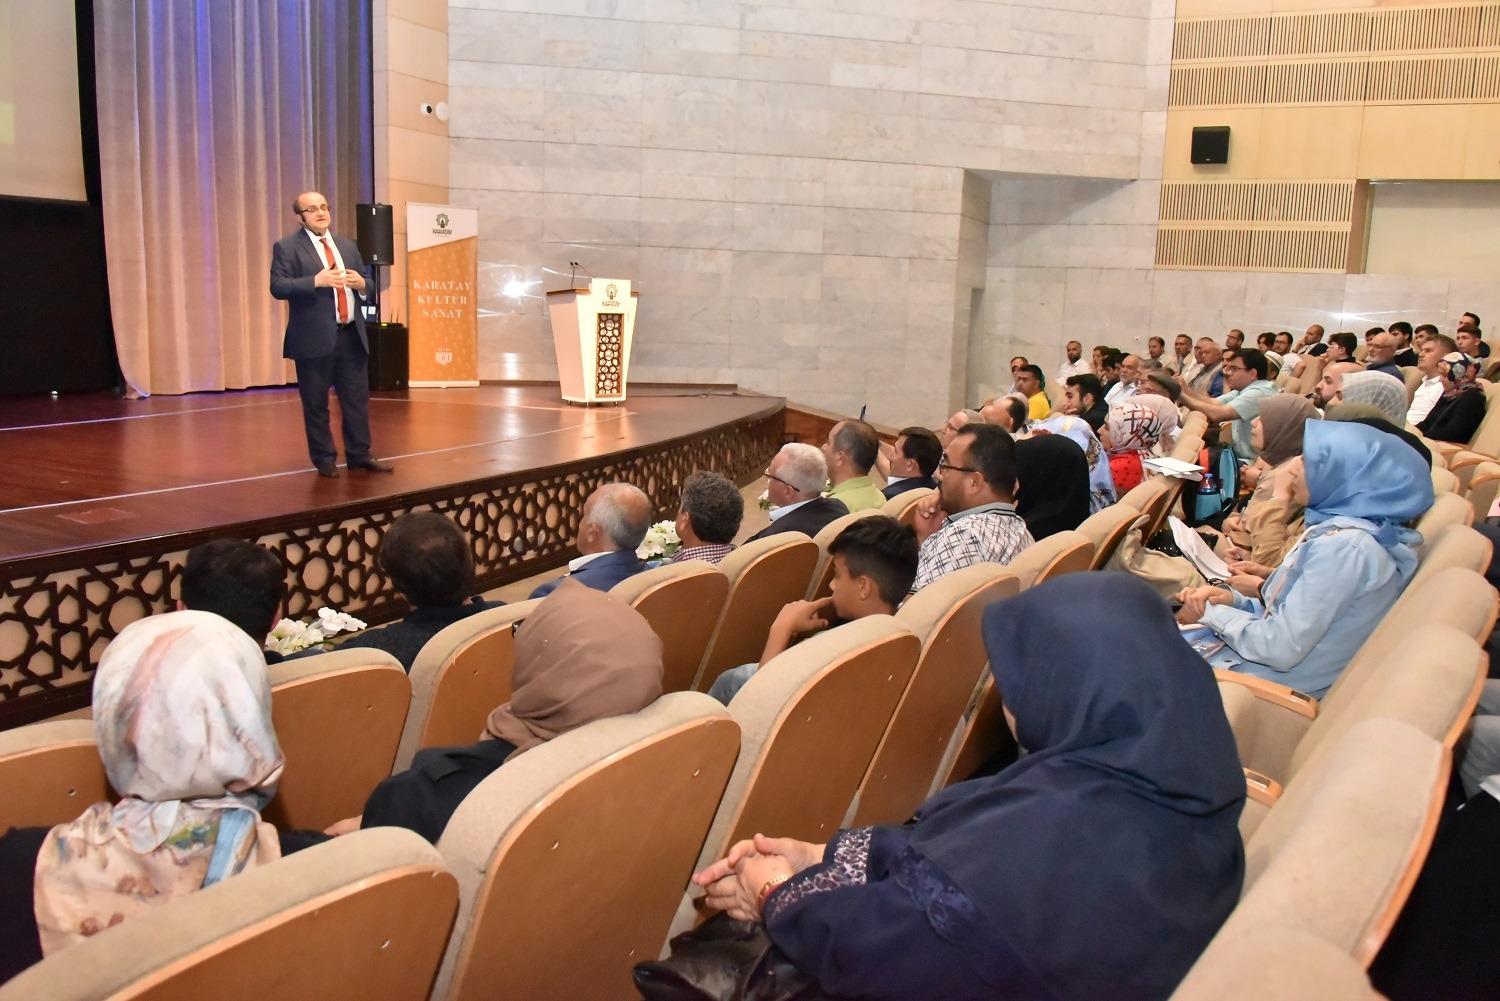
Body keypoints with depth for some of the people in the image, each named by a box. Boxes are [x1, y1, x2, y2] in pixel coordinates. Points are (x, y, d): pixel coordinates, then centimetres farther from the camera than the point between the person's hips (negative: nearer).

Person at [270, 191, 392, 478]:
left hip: (352, 336, 5)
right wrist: (316, 280, -23)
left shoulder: (348, 246, 16)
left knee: (357, 399, 8)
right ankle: (325, 460, 15)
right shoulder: (287, 247, -2)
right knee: (316, 404, 4)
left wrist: (361, 284, -3)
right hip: (315, 338, -5)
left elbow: (362, 284, 21)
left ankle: (359, 455, 19)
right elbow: (278, 287, -12)